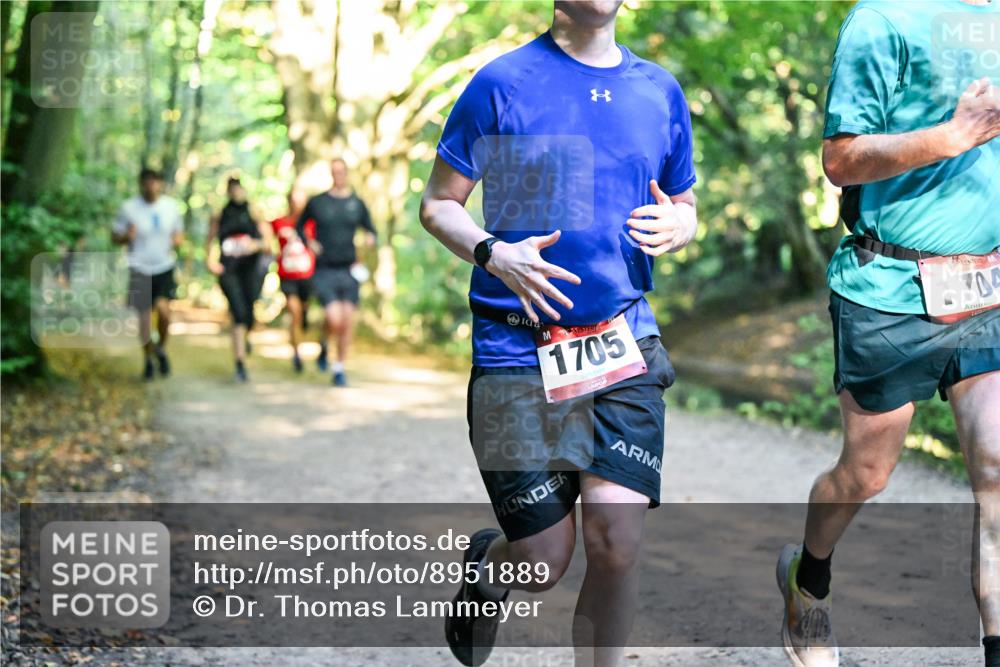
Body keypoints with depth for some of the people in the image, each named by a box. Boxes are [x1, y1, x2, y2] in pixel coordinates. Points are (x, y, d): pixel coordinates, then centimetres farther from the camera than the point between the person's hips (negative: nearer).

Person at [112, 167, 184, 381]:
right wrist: (127, 236, -21)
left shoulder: (171, 206, 2)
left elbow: (179, 232, 16)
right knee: (144, 317, 4)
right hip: (139, 269, -1)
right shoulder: (129, 208, -6)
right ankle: (148, 358, 26)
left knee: (163, 308, -20)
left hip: (165, 267, 1)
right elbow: (115, 236, 2)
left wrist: (178, 239, -8)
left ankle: (161, 348, 8)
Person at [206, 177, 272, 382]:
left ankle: (243, 337, 43)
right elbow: (209, 240, 16)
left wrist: (257, 244, -19)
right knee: (239, 315, -15)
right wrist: (210, 259, 0)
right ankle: (240, 364, -15)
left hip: (250, 268, 1)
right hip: (228, 270, -1)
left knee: (249, 316, 5)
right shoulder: (219, 216, 7)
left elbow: (268, 242, 2)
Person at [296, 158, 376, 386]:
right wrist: (309, 243, -3)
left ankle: (339, 367, 15)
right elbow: (299, 226, 15)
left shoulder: (357, 203, 7)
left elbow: (370, 230, 14)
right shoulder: (317, 202, 2)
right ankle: (324, 344, 17)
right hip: (324, 271, -2)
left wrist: (371, 239, -9)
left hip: (348, 270, 2)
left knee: (348, 320, -2)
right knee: (335, 320, -17)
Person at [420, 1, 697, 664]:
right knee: (542, 565, 1)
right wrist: (493, 255, -16)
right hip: (518, 349, -2)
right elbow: (438, 204, 4)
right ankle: (484, 565, 39)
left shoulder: (660, 91, 10)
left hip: (623, 343, 3)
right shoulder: (503, 83, -2)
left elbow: (685, 204, 21)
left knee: (617, 540, -13)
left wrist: (678, 224, -3)